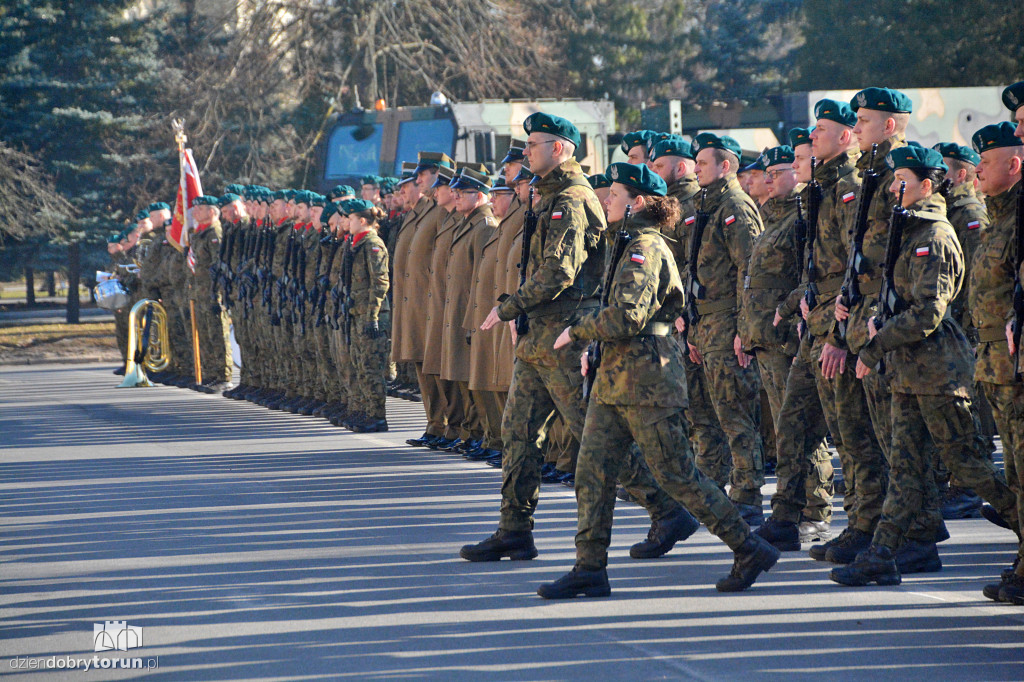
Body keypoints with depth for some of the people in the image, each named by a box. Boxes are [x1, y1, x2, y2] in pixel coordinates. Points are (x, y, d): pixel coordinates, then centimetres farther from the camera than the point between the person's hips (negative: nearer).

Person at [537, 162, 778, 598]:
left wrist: (577, 332, -10)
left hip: (647, 383, -10)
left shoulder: (645, 248, -14)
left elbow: (626, 315, -23)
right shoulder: (631, 245, 17)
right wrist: (592, 347, 15)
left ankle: (749, 549, 4)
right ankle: (590, 568, 6)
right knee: (592, 471, 4)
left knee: (676, 474, -5)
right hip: (615, 381, 10)